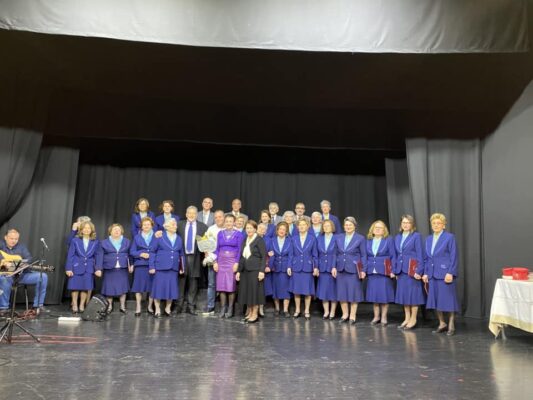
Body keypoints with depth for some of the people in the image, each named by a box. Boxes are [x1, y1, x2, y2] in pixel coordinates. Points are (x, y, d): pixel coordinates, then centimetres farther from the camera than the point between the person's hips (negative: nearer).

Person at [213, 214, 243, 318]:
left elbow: (239, 250, -2)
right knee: (221, 285, 2)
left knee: (231, 285, -1)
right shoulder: (220, 233, 9)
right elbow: (217, 248, 9)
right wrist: (215, 262, 0)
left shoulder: (238, 234, 0)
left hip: (232, 261, -3)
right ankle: (223, 309, 10)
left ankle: (230, 309, 8)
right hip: (221, 261, 3)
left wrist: (237, 263, -11)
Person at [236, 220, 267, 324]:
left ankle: (255, 314, 8)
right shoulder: (244, 241, 14)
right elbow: (242, 257, 16)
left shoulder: (259, 240, -6)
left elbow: (264, 256, -10)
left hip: (255, 270, -6)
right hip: (245, 270, 6)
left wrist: (262, 271, -17)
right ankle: (249, 313, 19)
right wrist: (238, 271, 11)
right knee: (246, 291, 8)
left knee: (254, 291, -2)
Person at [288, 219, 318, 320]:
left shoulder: (312, 238, 1)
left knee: (307, 290, 3)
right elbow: (291, 254, 6)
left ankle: (307, 311, 14)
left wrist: (316, 267, -3)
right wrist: (289, 266, 1)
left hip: (308, 267, -1)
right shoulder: (294, 238, 4)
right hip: (296, 267, 1)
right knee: (296, 290, 6)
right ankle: (297, 310, 19)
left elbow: (315, 254, 3)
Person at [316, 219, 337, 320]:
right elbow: (316, 254, 9)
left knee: (333, 290, 4)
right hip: (322, 268, 3)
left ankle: (332, 312, 15)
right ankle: (326, 311, 17)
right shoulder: (319, 239, 7)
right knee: (323, 290, 6)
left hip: (333, 268, -3)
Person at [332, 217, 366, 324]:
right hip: (341, 269, 3)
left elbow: (363, 255, -2)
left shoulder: (360, 238, -2)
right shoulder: (338, 237, 8)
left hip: (354, 269, -3)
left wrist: (363, 270, -8)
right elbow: (335, 253, 10)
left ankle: (352, 316, 13)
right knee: (341, 293, 7)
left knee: (353, 293, 2)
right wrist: (334, 267, 2)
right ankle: (345, 314, 20)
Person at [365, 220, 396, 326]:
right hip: (372, 272, 4)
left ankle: (384, 317, 12)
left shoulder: (389, 240, -1)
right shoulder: (368, 241, 10)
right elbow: (366, 257, 12)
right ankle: (376, 317, 19)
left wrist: (393, 271, -11)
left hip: (384, 272, -3)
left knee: (384, 295, 1)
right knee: (374, 295, 8)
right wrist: (364, 270, 4)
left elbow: (393, 257, -4)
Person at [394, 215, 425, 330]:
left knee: (412, 294, 0)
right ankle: (407, 318, 20)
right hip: (401, 270, 6)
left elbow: (420, 254, -9)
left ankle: (413, 319, 11)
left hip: (412, 270, -6)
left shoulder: (416, 236, -5)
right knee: (403, 294, 10)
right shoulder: (398, 237, 12)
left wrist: (419, 271, -16)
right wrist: (396, 270, 11)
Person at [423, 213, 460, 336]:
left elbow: (453, 257, -9)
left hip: (445, 273, -6)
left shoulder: (449, 237, -4)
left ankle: (451, 326, 13)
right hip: (433, 274, 6)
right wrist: (426, 273, 8)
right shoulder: (429, 239, 13)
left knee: (448, 299, 0)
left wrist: (450, 273, -16)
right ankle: (442, 324, 21)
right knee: (435, 299, 8)